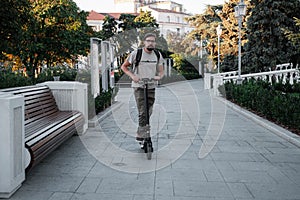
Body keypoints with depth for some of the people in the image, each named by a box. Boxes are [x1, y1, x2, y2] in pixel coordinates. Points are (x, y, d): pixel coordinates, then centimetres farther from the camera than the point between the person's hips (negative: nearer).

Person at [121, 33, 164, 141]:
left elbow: (161, 71, 9)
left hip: (151, 87, 5)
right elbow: (124, 66, 1)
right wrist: (132, 75, -15)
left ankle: (141, 134, 30)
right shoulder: (136, 53, -9)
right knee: (143, 112, -13)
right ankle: (141, 136, -4)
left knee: (149, 112, 11)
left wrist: (159, 76, -15)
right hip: (139, 86, -5)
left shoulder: (158, 55, 4)